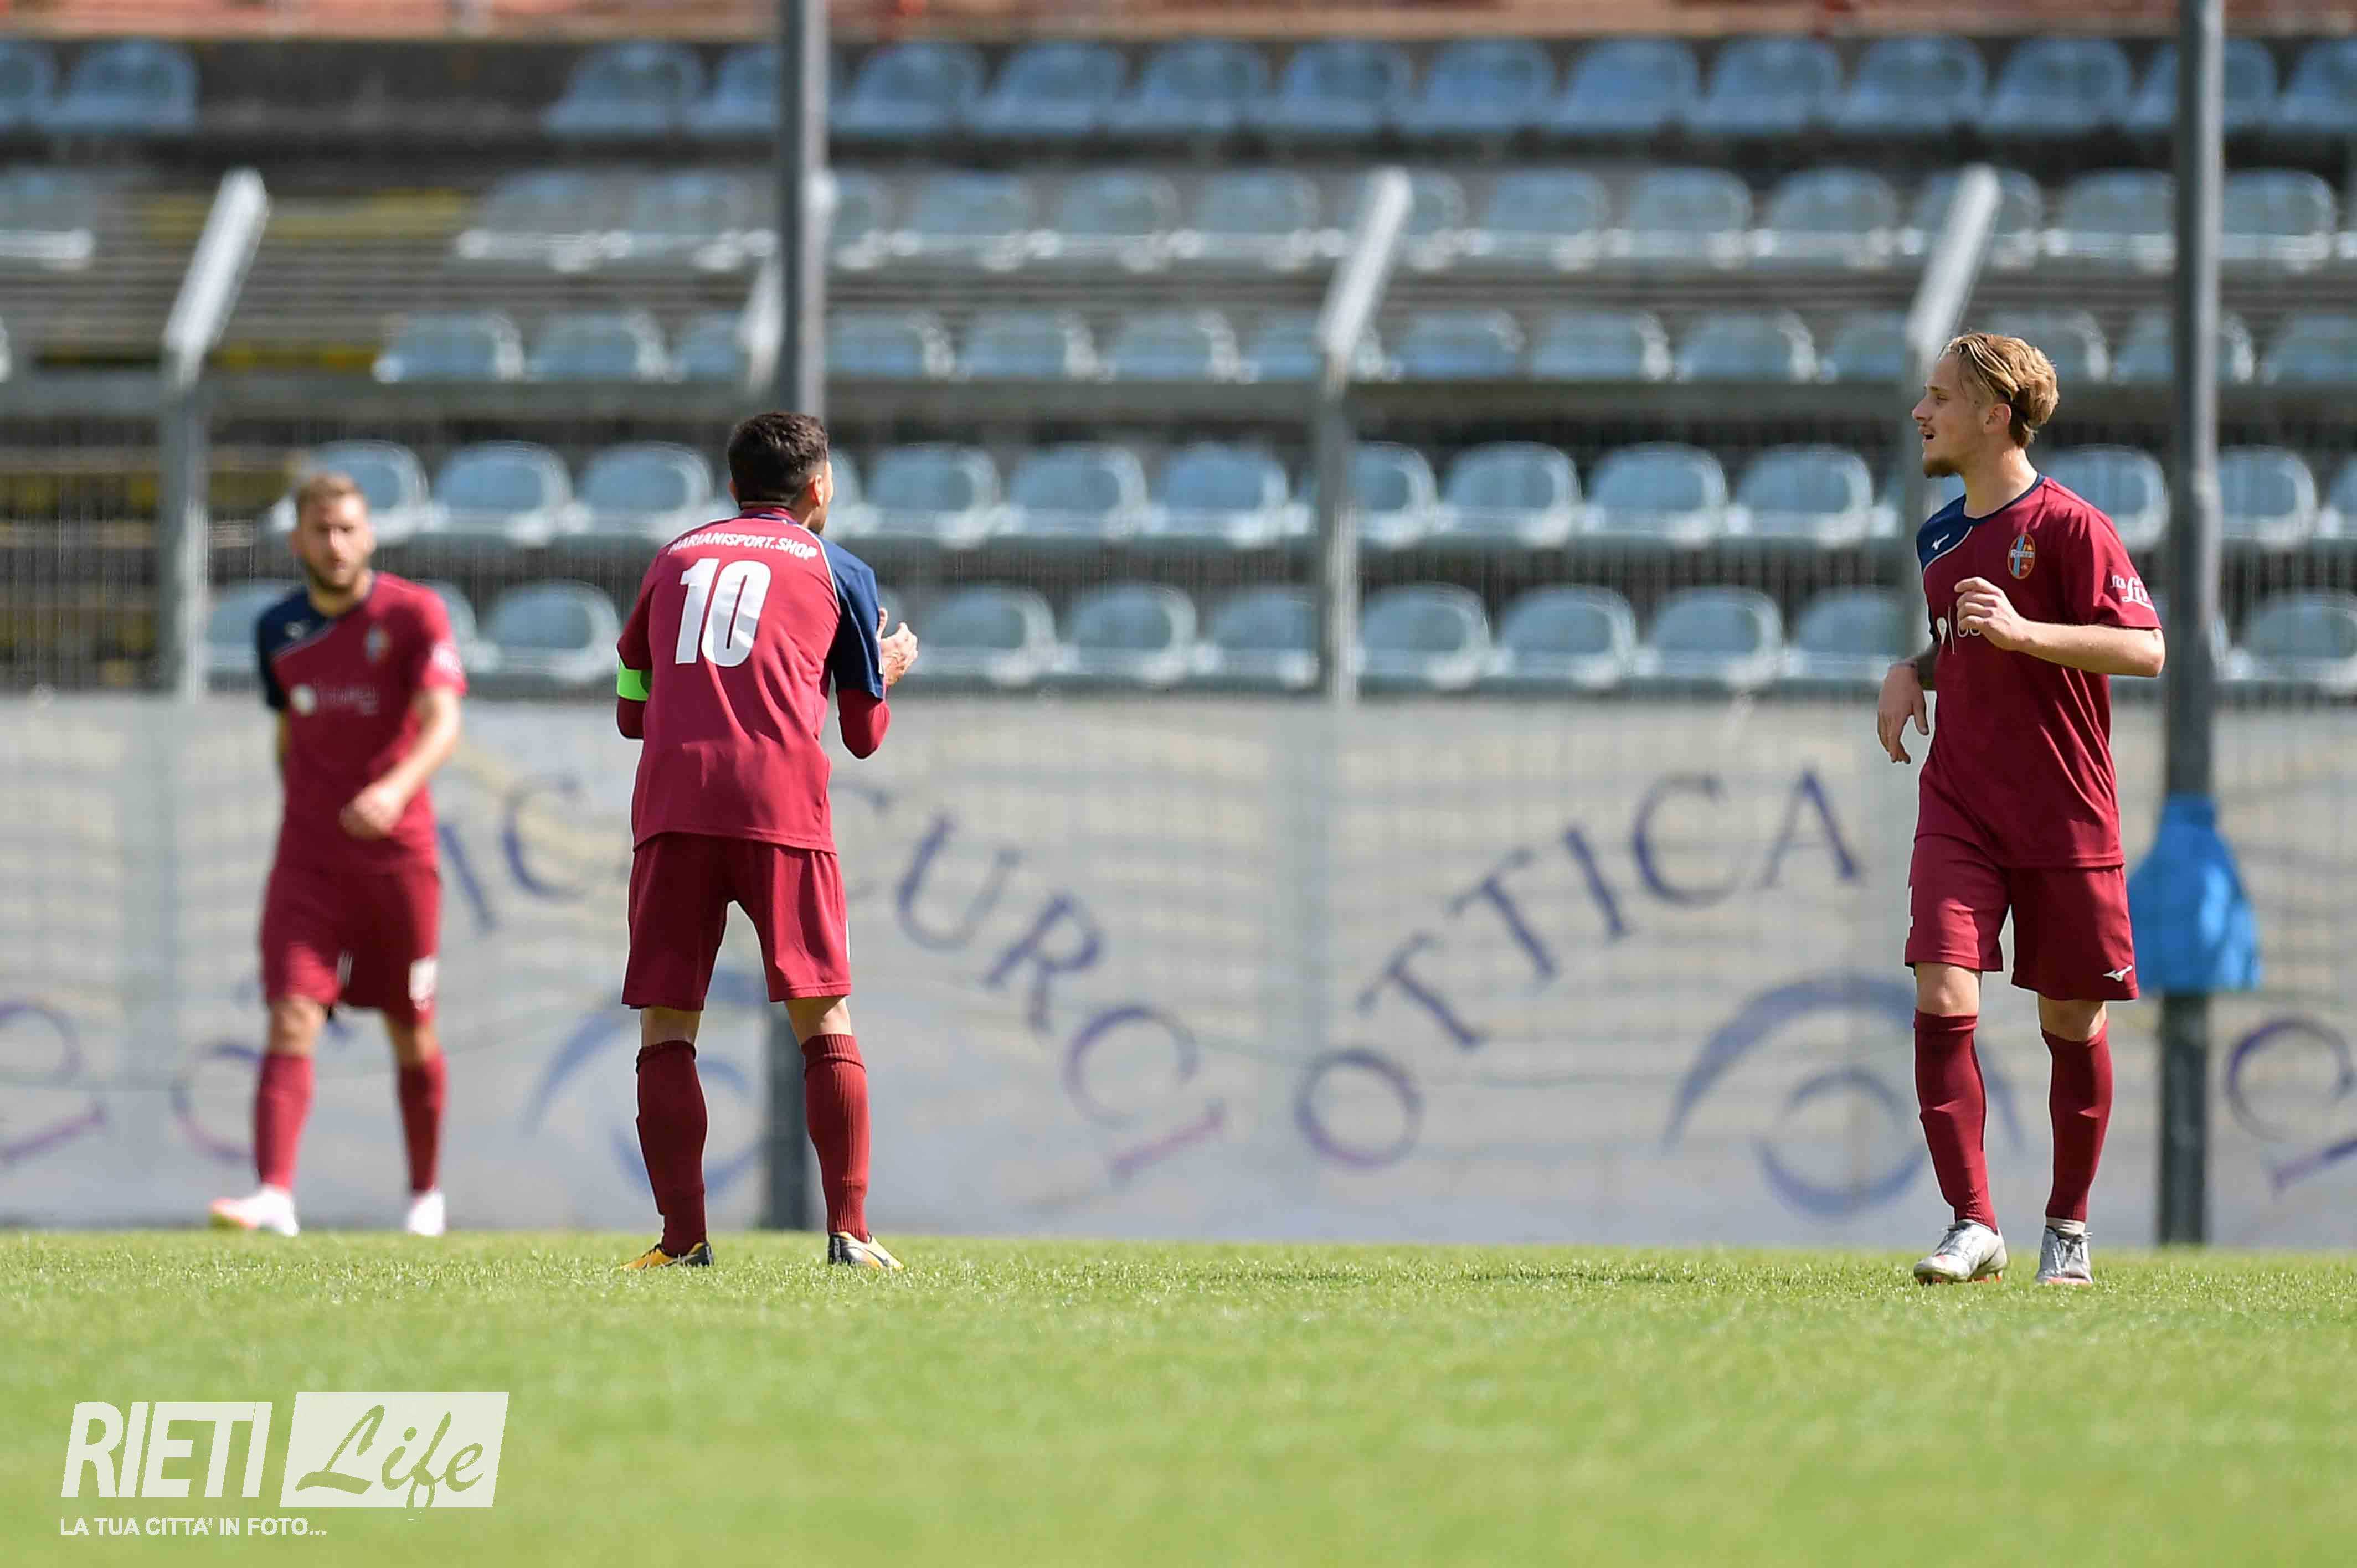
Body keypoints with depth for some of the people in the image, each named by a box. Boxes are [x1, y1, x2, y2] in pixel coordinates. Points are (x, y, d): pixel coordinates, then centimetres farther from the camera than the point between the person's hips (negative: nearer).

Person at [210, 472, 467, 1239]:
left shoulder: (414, 613, -7)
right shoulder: (278, 629, 6)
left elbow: (442, 722, -20)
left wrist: (397, 788, -37)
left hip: (397, 850, -2)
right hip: (308, 854, 2)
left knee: (412, 1034, 8)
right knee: (291, 1022, -14)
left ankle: (426, 1196, 27)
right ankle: (274, 1196, -25)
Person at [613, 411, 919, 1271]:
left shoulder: (676, 559, 22)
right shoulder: (837, 570, 16)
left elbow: (631, 709, 28)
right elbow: (865, 734, 21)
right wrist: (889, 671, 41)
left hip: (672, 808, 1)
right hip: (782, 805, -1)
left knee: (666, 1029, 3)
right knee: (825, 1027, 4)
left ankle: (683, 1235, -7)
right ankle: (849, 1229, -4)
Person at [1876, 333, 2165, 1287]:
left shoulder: (2069, 526, -9)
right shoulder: (1940, 538, 12)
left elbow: (2144, 648, -18)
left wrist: (2023, 633, -29)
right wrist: (1910, 676, 8)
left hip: (2064, 816, -5)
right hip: (1958, 807, 5)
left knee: (2072, 1022, 5)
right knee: (1942, 997, -13)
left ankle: (2068, 1228, 21)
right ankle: (1973, 1226, -12)